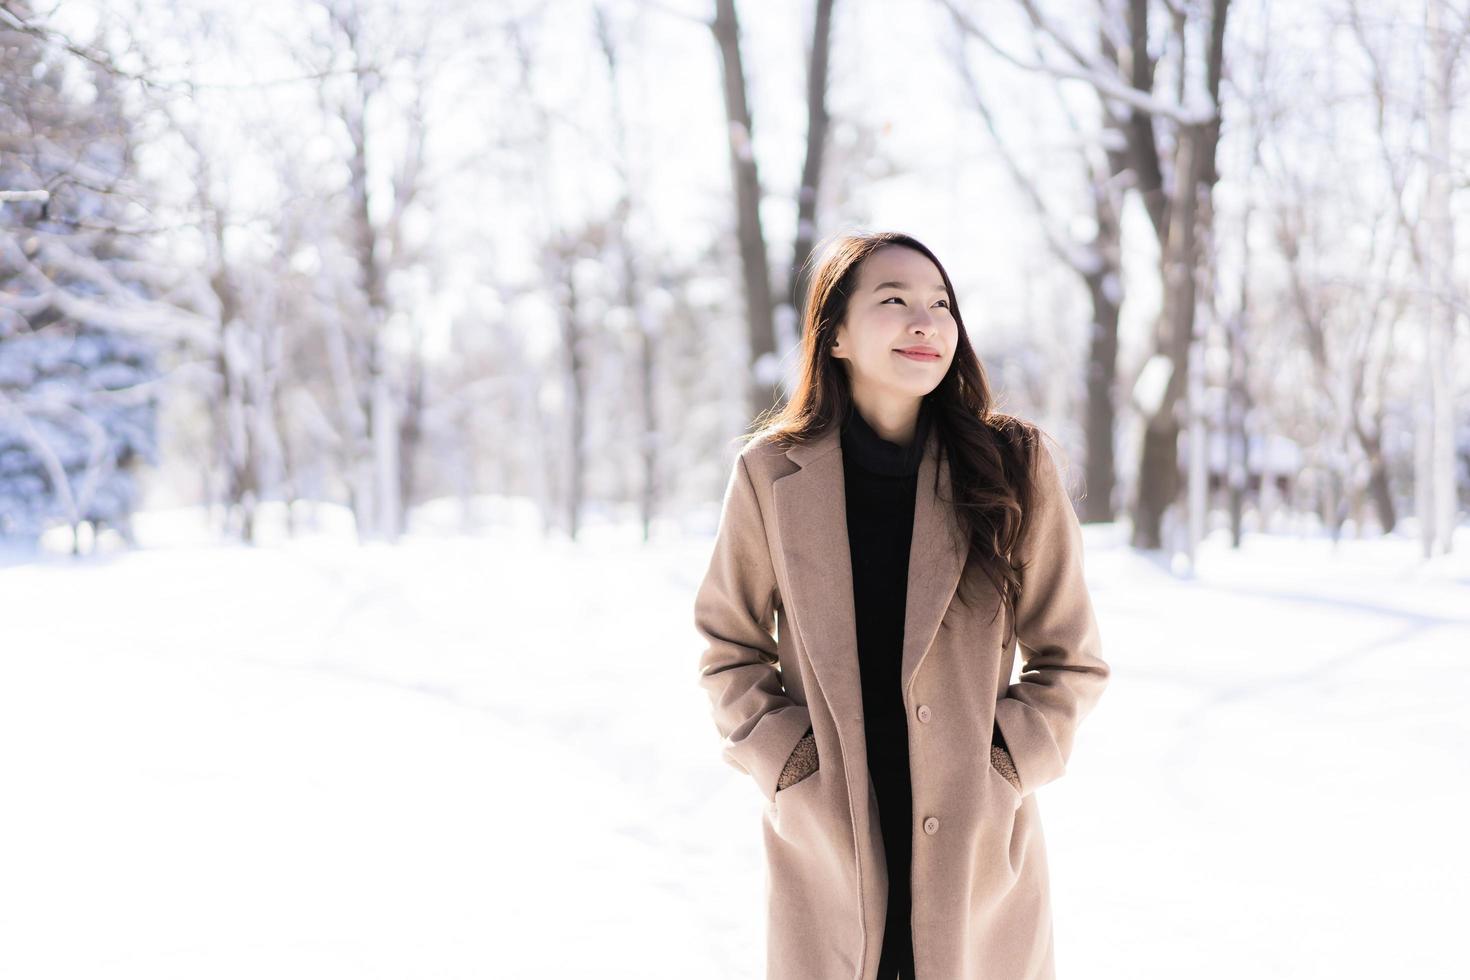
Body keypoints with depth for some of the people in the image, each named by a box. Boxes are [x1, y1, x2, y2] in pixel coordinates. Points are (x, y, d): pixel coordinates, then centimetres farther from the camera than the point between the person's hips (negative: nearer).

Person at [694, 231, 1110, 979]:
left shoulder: (1014, 465, -3)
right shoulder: (773, 472, -3)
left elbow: (1071, 661, 4)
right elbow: (731, 649, 7)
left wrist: (1003, 766, -6)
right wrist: (787, 766, -4)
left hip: (978, 857, 0)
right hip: (826, 852, 0)